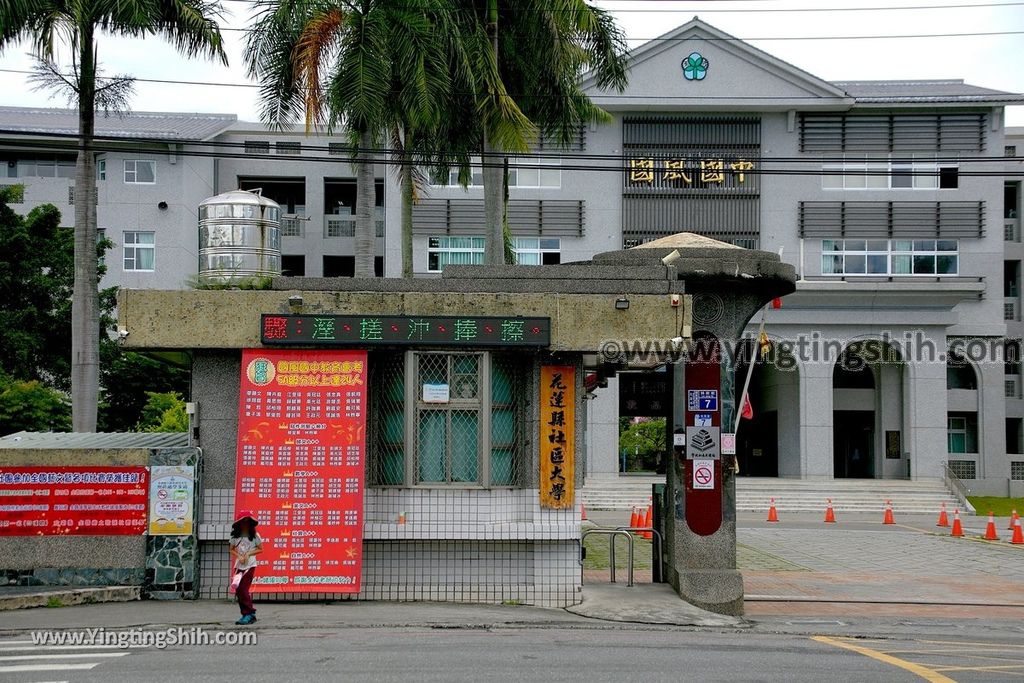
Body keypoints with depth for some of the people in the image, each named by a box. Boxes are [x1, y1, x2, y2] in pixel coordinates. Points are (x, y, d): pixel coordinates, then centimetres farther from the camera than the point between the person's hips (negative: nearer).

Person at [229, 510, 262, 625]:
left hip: (250, 565, -5)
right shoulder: (235, 536, 6)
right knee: (238, 590, 3)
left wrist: (248, 554, -10)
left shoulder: (254, 535, -2)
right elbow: (232, 549, 10)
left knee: (243, 589, -13)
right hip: (239, 566, 5)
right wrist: (239, 556, -8)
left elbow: (260, 549, 2)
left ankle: (249, 614, -6)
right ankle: (248, 614, 12)